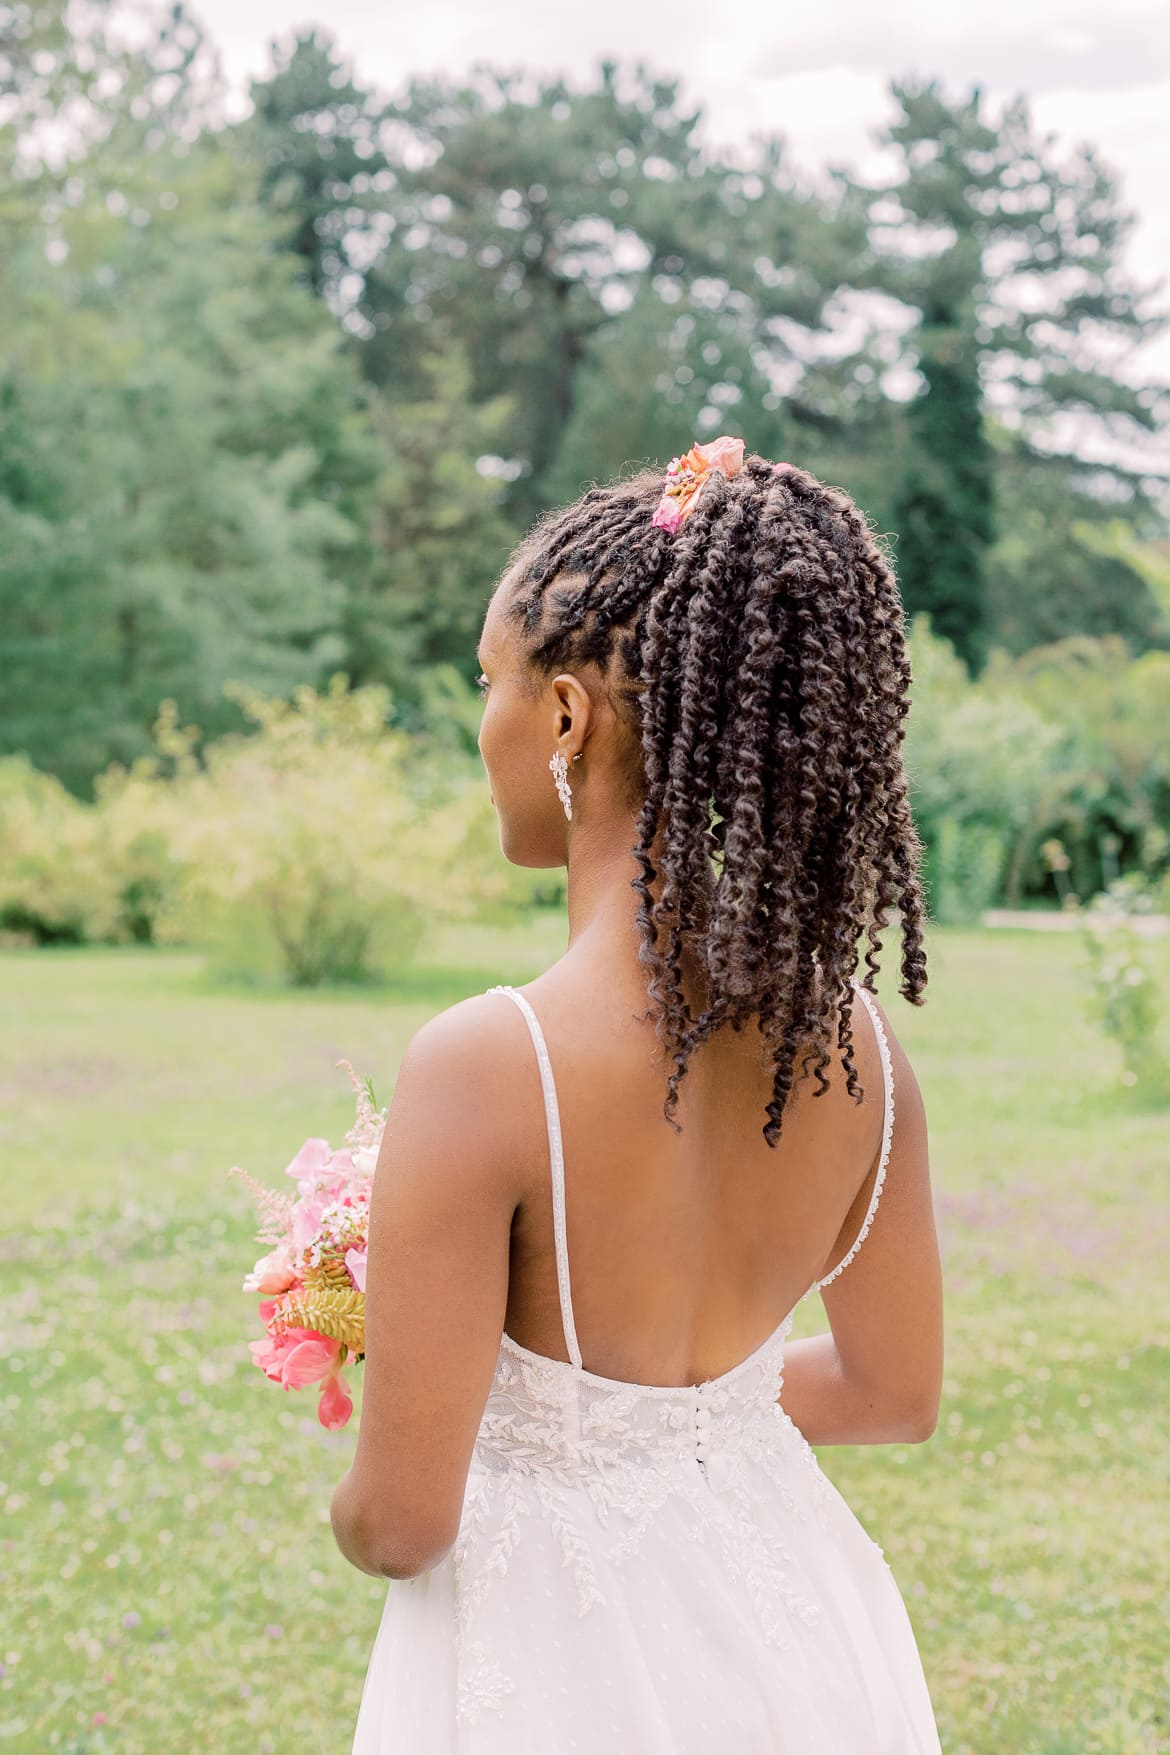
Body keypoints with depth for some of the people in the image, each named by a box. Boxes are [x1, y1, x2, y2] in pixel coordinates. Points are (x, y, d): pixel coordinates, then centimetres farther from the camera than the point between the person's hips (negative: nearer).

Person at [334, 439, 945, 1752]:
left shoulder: (484, 1069, -29)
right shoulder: (852, 1037, -11)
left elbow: (399, 1523, -21)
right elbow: (894, 1390, 3)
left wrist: (350, 1512, 2)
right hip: (804, 1637, 5)